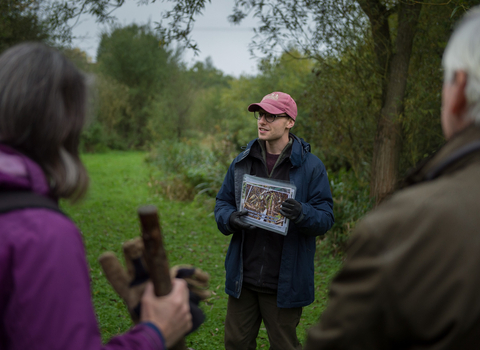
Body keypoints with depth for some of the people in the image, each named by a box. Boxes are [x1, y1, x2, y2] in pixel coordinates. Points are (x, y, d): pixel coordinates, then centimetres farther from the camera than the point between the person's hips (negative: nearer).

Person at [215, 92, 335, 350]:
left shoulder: (310, 166, -6)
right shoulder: (242, 163, 6)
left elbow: (325, 216, -8)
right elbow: (222, 203, 10)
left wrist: (302, 214, -30)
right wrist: (230, 218, -13)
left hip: (284, 283, -3)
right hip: (243, 278, 4)